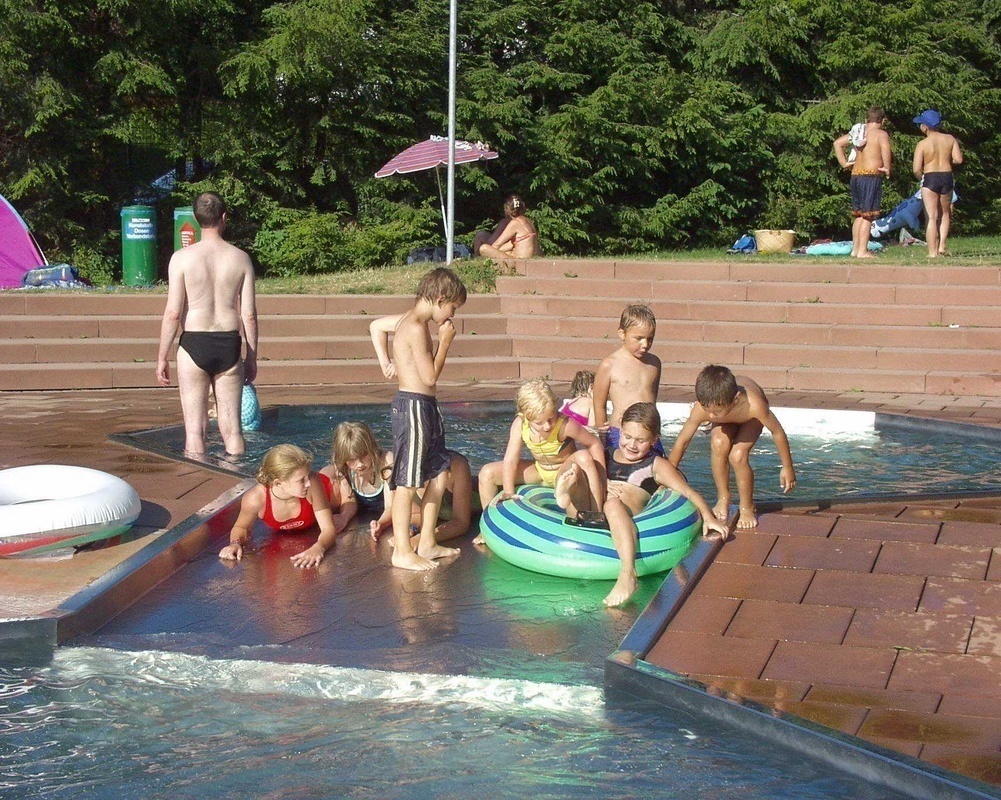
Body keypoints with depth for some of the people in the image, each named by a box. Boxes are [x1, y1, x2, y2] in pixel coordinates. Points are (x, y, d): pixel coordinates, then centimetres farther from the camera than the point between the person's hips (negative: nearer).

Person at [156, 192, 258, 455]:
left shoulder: (182, 258, -7)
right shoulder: (240, 258, 0)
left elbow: (173, 313, -8)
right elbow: (249, 315, 1)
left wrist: (162, 357, 0)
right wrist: (251, 358, 12)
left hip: (193, 345, -2)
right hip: (229, 345, 2)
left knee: (195, 428, 4)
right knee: (231, 428, 9)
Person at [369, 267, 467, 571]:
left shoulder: (407, 319, 11)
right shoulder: (416, 328, -18)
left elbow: (376, 326, 28)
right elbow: (430, 376, -18)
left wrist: (385, 362, 22)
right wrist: (445, 341, -9)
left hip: (426, 408, 11)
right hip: (413, 406, -11)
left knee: (439, 474, 14)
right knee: (408, 483, -5)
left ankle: (427, 544, 22)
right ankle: (402, 552, 1)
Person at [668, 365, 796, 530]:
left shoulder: (754, 405, -45)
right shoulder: (701, 409, -39)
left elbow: (777, 432, -27)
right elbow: (682, 441, -24)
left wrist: (787, 467, -16)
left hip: (750, 418, -2)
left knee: (738, 456, -25)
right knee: (719, 443, -30)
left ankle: (747, 507, -1)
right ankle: (723, 499, -8)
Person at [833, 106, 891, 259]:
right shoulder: (881, 134, -4)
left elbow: (837, 143, 12)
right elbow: (885, 148, -24)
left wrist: (844, 163, 11)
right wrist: (887, 168, -14)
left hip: (855, 175, 7)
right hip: (871, 176, -7)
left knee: (858, 214, 15)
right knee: (868, 215, -5)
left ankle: (855, 248, 18)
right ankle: (862, 251, -8)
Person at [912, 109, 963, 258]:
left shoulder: (922, 144, -9)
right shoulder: (950, 139, 2)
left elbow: (916, 170, -12)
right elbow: (958, 159, -4)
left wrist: (922, 178, 8)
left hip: (930, 179, -4)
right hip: (947, 178, 4)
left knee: (932, 218, 1)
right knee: (945, 214, 22)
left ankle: (932, 252, -3)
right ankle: (942, 246, 10)